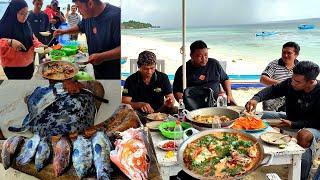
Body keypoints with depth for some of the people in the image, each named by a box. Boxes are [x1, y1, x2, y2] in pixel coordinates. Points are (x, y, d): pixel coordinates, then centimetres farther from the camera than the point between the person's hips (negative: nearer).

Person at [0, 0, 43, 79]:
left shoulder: (26, 25, 7)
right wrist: (10, 42, -36)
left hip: (28, 64, 6)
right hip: (12, 66, -6)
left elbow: (32, 39, 14)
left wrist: (40, 46, -4)